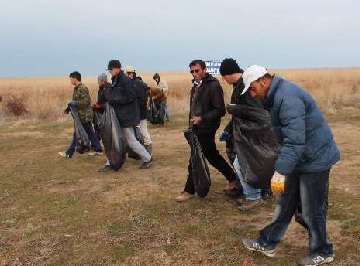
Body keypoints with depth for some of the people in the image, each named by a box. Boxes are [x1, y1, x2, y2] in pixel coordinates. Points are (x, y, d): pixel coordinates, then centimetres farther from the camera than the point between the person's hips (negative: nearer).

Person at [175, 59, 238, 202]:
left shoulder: (213, 86, -15)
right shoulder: (196, 86, 12)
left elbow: (220, 110, -18)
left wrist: (202, 118, -25)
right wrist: (191, 123, 15)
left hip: (206, 129, -9)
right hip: (197, 128, 9)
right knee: (213, 156, 17)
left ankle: (189, 191, 10)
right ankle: (233, 178, 30)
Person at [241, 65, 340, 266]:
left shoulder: (287, 97, -26)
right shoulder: (276, 96, 8)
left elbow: (295, 141, -32)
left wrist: (280, 172, -31)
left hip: (314, 159, -10)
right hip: (301, 158, 10)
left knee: (312, 211, 5)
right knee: (285, 204, 16)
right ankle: (267, 243, 27)